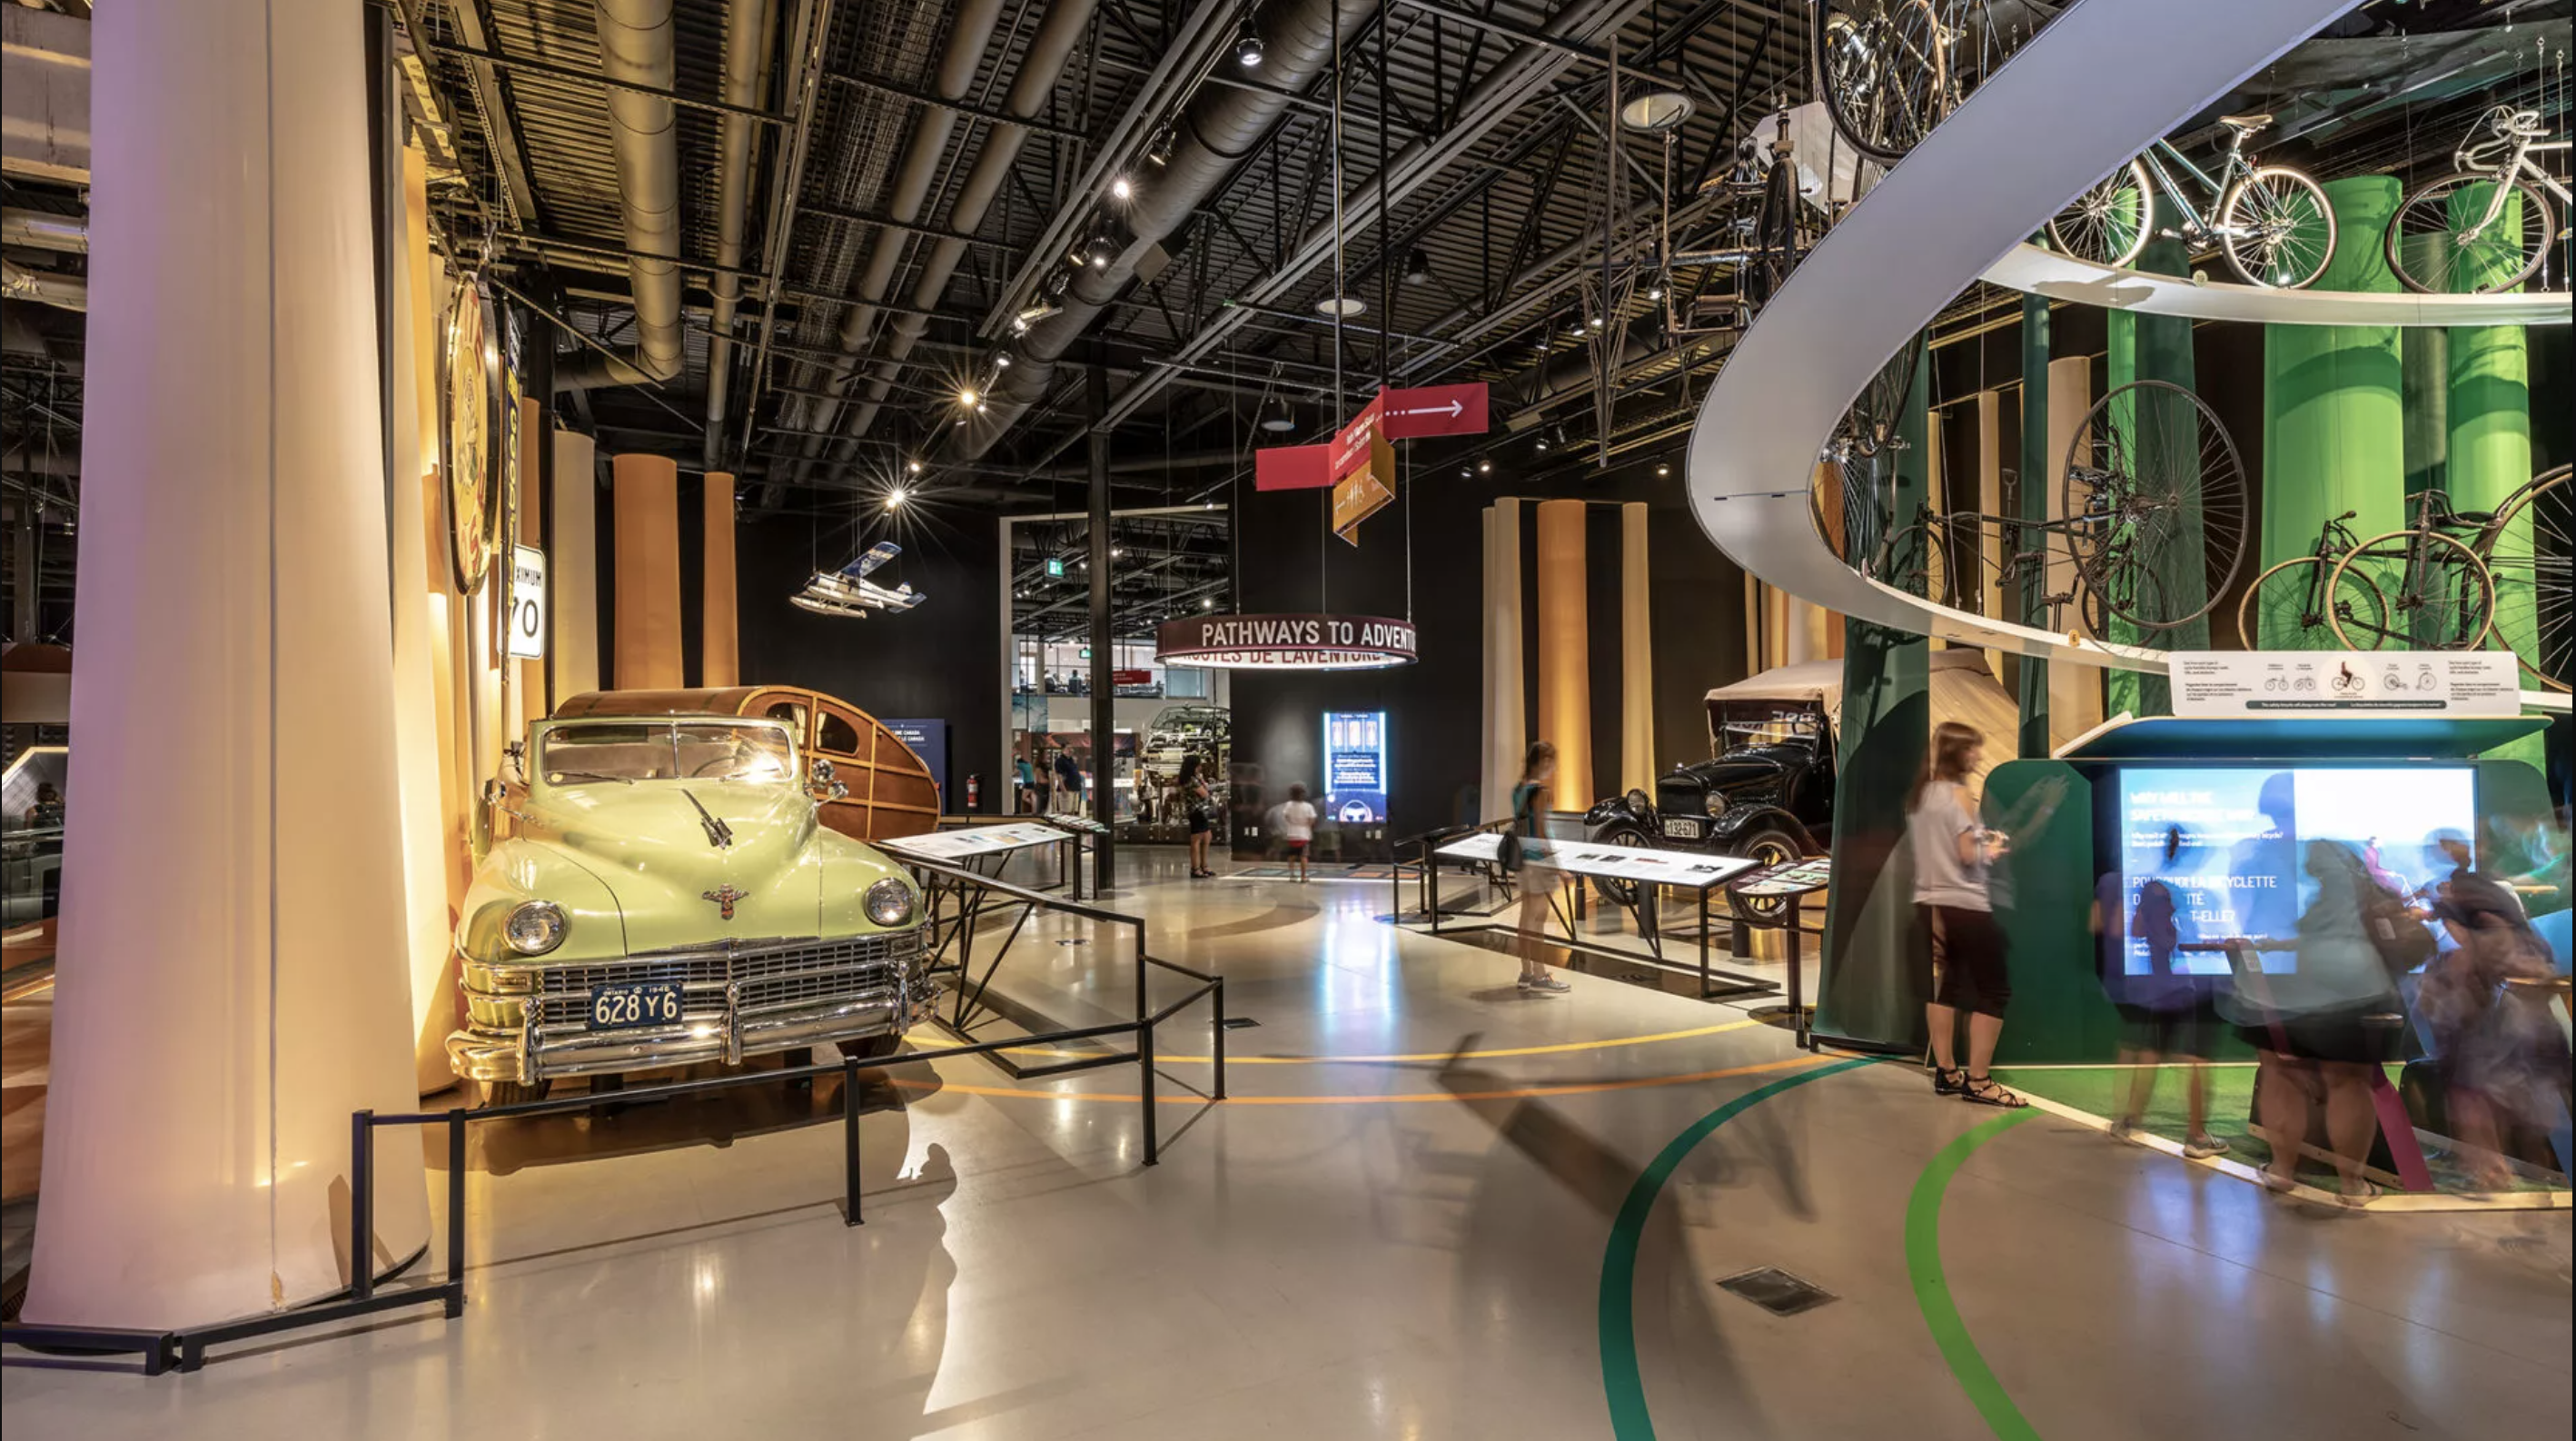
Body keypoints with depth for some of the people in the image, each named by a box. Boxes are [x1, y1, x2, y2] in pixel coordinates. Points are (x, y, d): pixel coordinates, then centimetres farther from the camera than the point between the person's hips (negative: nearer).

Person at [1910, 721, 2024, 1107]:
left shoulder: (1918, 793, 10)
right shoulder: (1958, 793, -13)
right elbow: (1968, 855, -17)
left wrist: (1981, 843, 15)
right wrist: (1992, 849, 3)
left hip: (1929, 903, 8)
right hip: (1964, 905, -8)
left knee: (1947, 985, 16)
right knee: (1995, 991, 2)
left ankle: (1946, 1073, 22)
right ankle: (1977, 1081, 3)